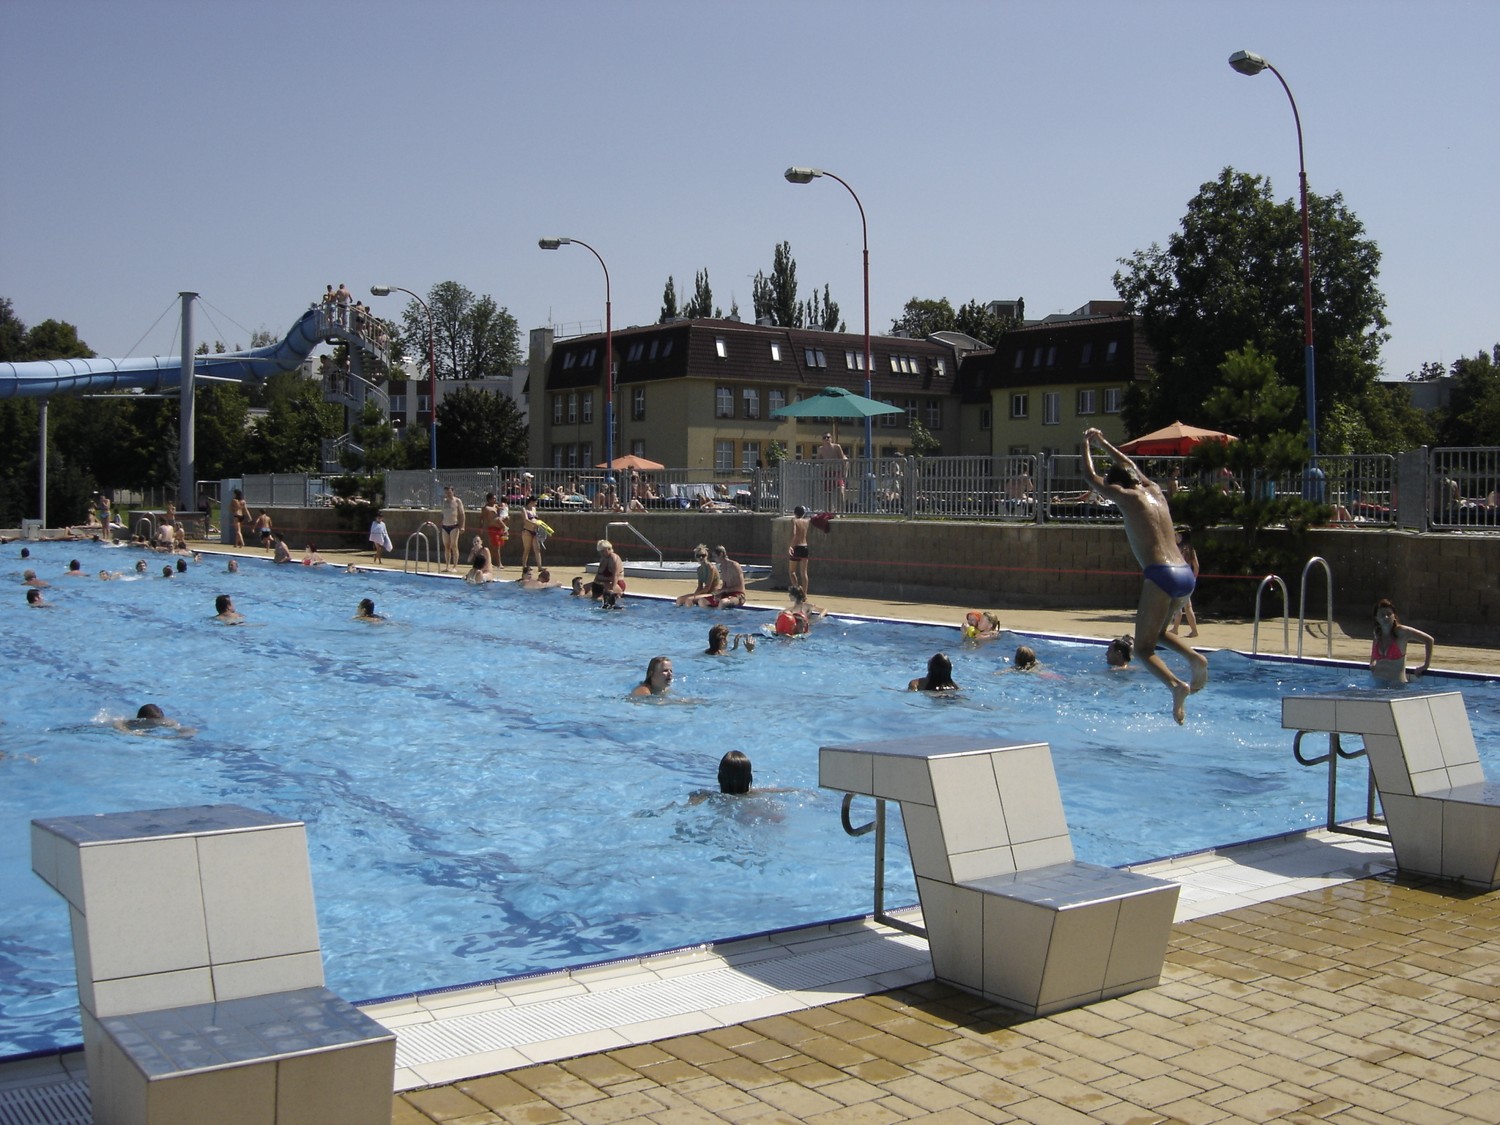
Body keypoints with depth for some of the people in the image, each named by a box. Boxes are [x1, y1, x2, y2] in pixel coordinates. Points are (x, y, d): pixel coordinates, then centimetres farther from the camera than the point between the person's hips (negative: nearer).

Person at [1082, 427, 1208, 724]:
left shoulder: (1127, 497, 1)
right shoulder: (1155, 491, 19)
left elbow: (1091, 476, 14)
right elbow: (1130, 467, 39)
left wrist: (1087, 445, 29)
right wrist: (1103, 443, 48)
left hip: (1160, 574, -7)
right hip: (1186, 573, 7)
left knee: (1143, 646, 0)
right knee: (1156, 632, 26)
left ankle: (1176, 685, -25)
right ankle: (1195, 657, 0)